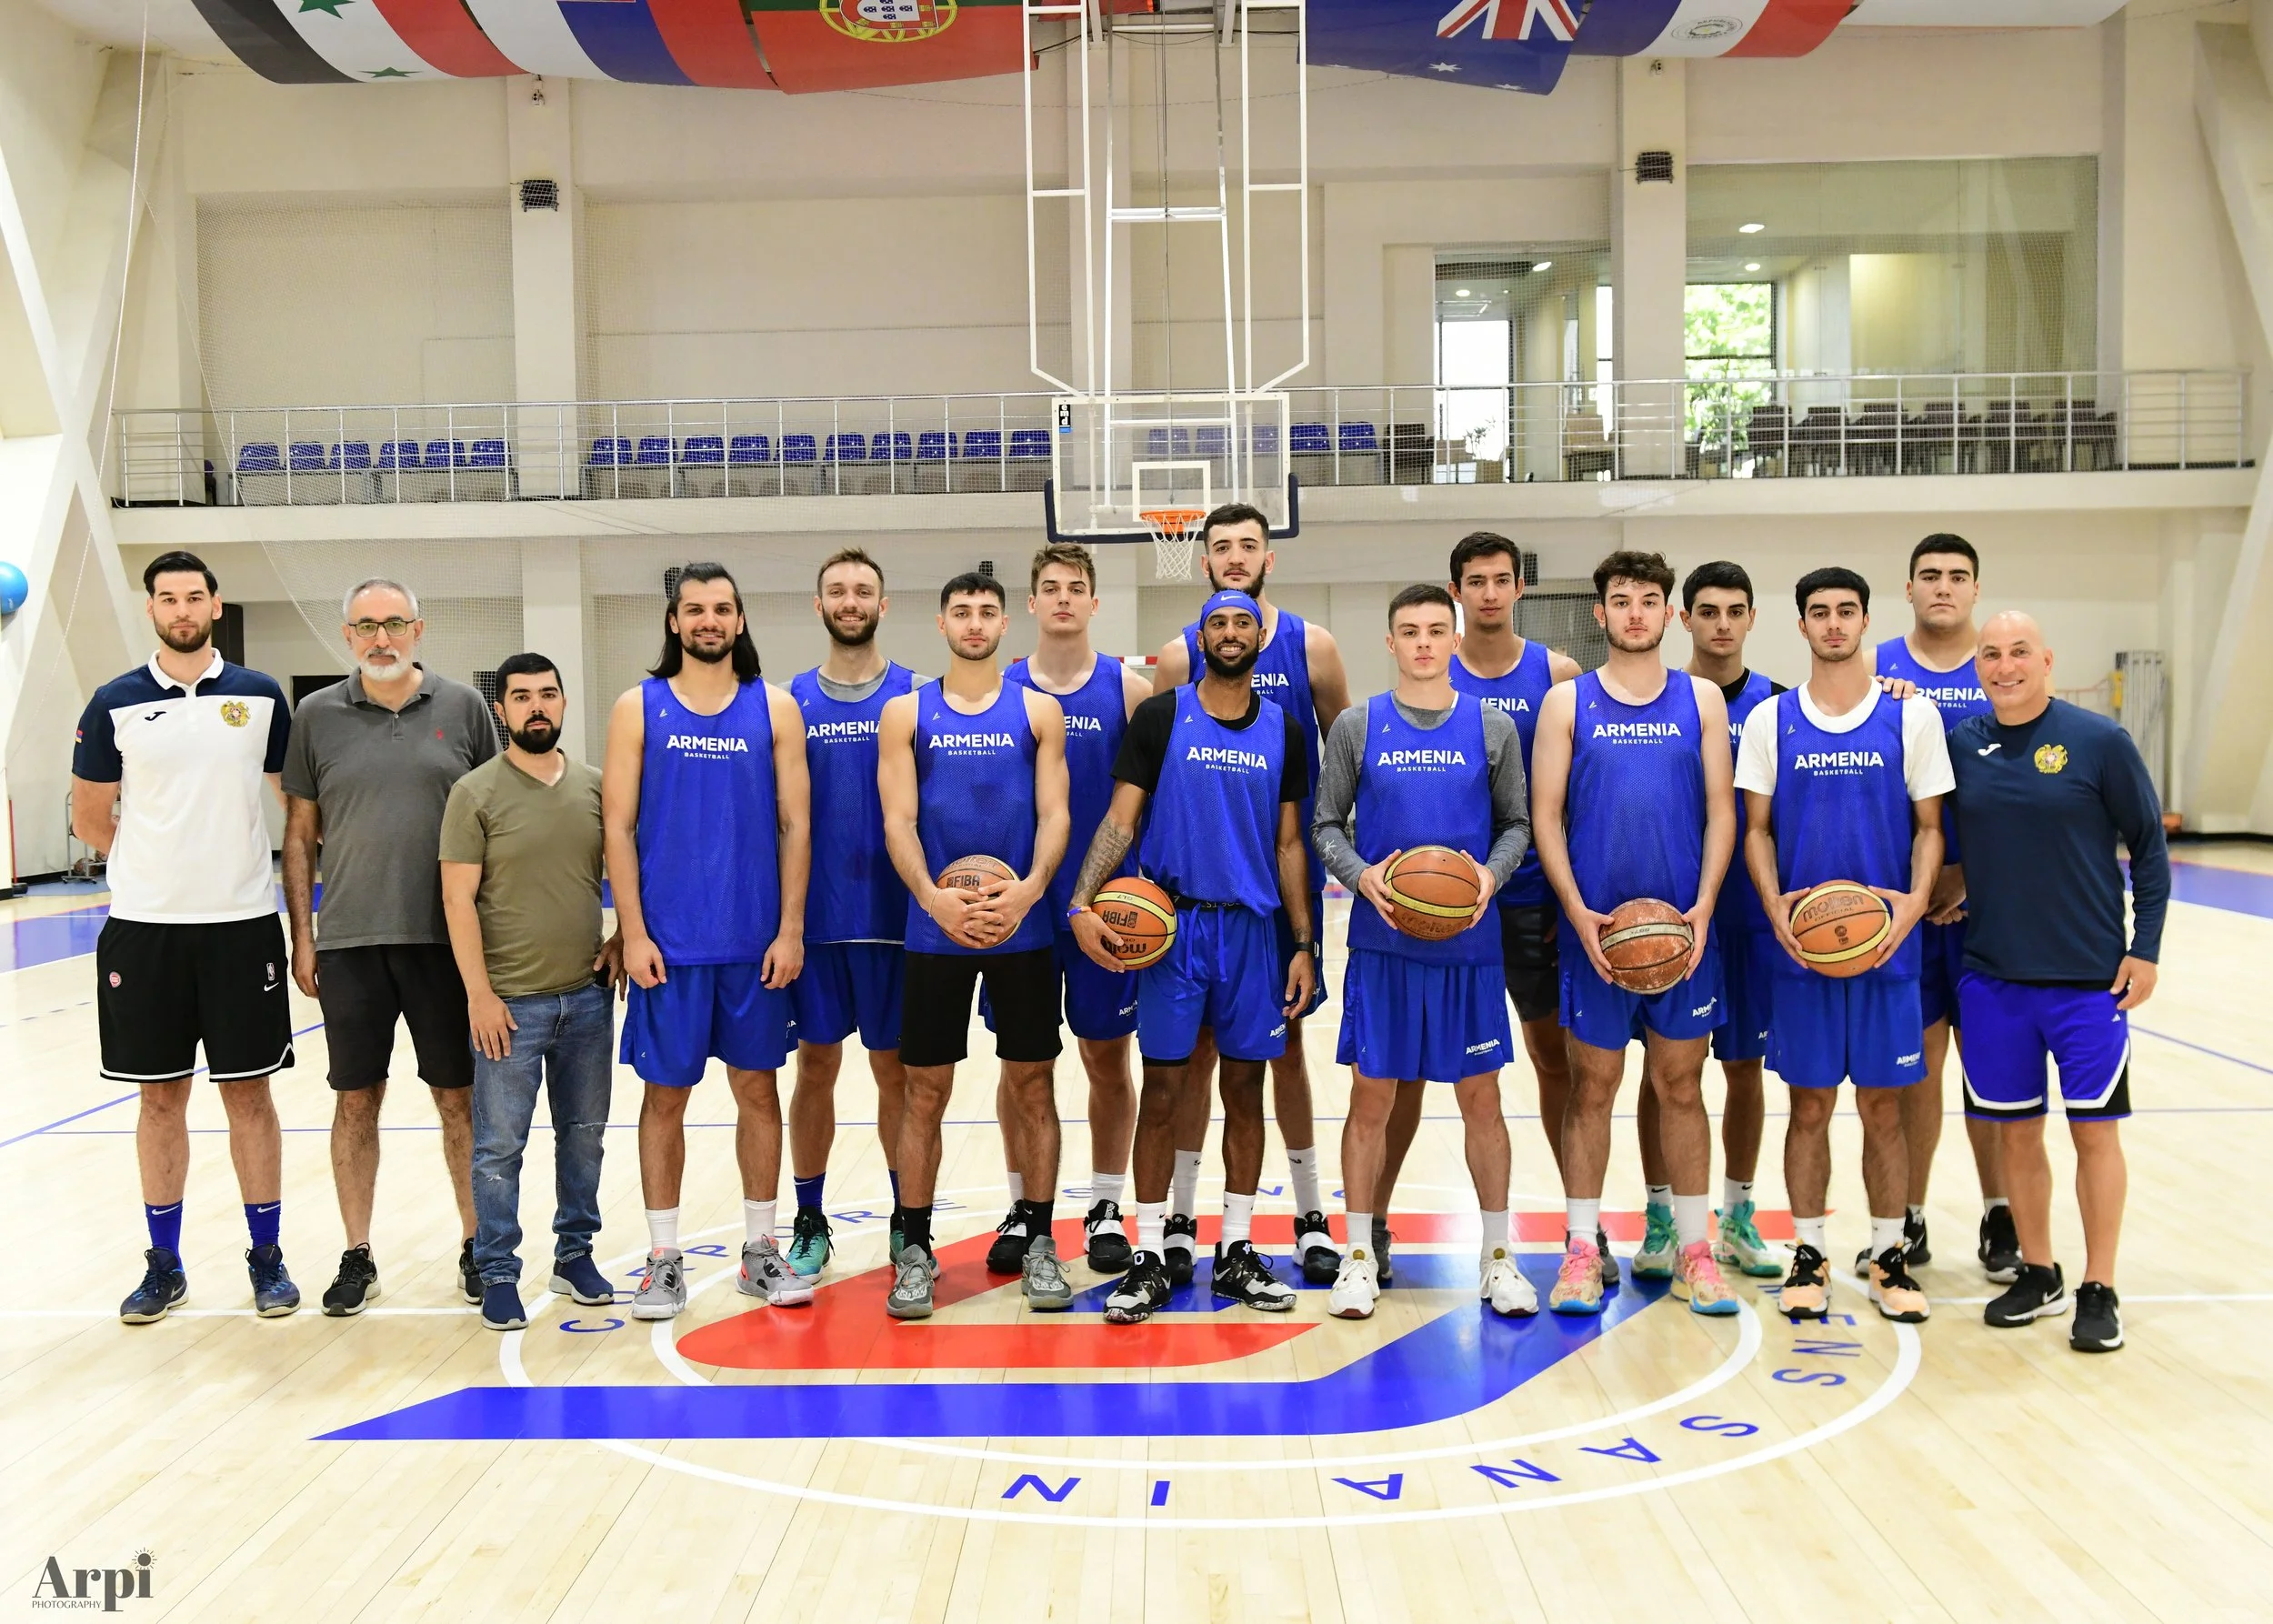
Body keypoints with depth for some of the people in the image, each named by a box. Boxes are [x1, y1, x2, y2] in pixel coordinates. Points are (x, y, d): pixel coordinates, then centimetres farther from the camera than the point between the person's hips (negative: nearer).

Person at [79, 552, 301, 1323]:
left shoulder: (260, 696, 3)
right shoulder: (115, 703, 2)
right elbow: (90, 817, 10)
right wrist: (162, 867, 7)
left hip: (243, 925, -1)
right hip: (144, 929, 1)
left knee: (248, 1091, 5)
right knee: (160, 1097, 8)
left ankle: (267, 1257, 16)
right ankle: (164, 1266, 20)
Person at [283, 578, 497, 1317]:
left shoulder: (463, 708, 2)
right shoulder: (317, 716, 4)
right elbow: (299, 832, 7)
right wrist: (301, 935, 3)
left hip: (446, 939, -1)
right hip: (350, 943, 1)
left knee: (460, 1097, 7)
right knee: (355, 1101, 8)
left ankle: (475, 1247, 22)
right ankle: (357, 1258, 21)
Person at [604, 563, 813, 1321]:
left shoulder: (774, 707, 4)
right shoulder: (639, 707, 2)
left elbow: (795, 825, 2)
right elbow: (618, 826, -1)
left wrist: (791, 930, -4)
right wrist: (632, 933, -7)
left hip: (757, 941, 1)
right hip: (669, 941, -1)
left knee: (757, 1088, 9)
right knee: (666, 1094, 6)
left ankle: (761, 1251, 21)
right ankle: (664, 1259, 17)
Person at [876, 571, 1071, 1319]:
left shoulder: (1037, 710, 6)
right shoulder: (907, 712, 6)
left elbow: (1054, 814, 0)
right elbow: (898, 821, -1)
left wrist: (1029, 887, -18)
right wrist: (933, 897, -17)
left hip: (1023, 928, 0)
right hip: (935, 930, 0)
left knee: (1032, 1085, 6)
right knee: (926, 1090, 4)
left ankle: (1039, 1243, 18)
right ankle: (914, 1249, 15)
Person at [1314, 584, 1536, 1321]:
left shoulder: (1491, 727, 5)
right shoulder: (1356, 726, 3)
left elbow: (1518, 823, 8)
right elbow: (1327, 825, 5)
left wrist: (1492, 873, -12)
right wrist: (1361, 876, -14)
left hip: (1469, 942, 1)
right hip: (1381, 942, 0)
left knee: (1481, 1099, 7)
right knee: (1372, 1097, 4)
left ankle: (1497, 1256, 21)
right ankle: (1359, 1255, 16)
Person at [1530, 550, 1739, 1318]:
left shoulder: (1701, 699, 8)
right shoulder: (1568, 702, 4)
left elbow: (1721, 811, 5)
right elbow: (1545, 815, 0)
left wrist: (1702, 908, -8)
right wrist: (1578, 913, -10)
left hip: (1683, 930, 1)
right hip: (1593, 928, -1)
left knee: (1681, 1085, 8)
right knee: (1592, 1087, 5)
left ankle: (1693, 1250, 18)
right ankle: (1582, 1250, 15)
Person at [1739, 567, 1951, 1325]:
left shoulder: (1911, 714, 3)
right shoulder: (1770, 719, 4)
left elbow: (1930, 825, 4)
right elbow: (1756, 828, 5)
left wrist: (1914, 900, -13)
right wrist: (1774, 904, -12)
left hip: (1886, 943, 0)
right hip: (1800, 946, 0)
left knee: (1882, 1104, 6)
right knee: (1809, 1103, 6)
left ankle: (1889, 1256, 20)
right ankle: (1809, 1254, 18)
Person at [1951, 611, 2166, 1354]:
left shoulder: (2099, 741, -5)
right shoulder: (1959, 745, 3)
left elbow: (2149, 847, 0)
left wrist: (2146, 946, -5)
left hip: (2089, 977, -3)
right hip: (1992, 975, 3)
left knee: (2095, 1127, 2)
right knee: (2015, 1129, 10)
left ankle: (2099, 1292, 15)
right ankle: (2038, 1276, 26)